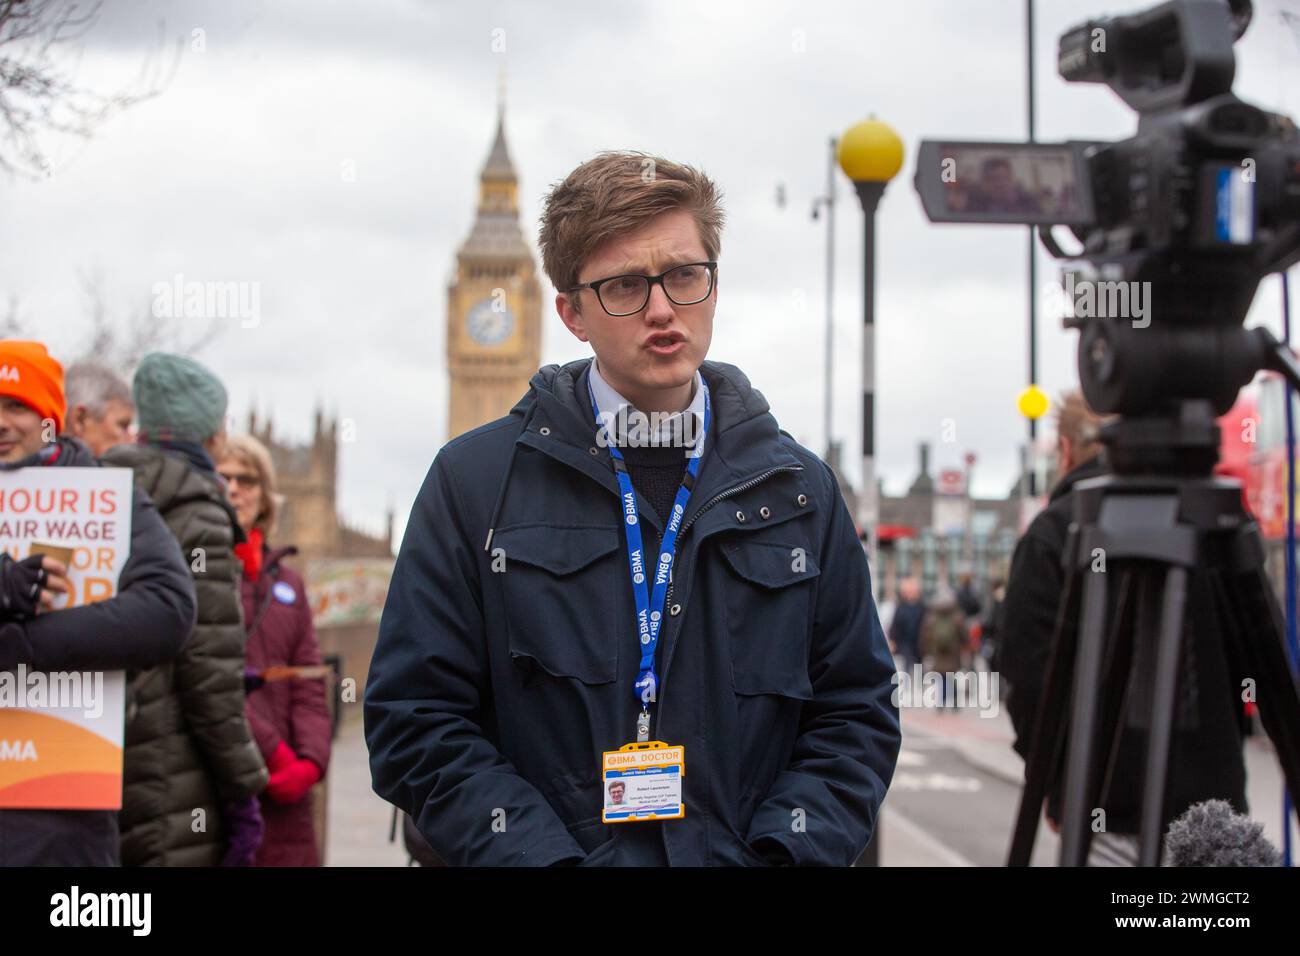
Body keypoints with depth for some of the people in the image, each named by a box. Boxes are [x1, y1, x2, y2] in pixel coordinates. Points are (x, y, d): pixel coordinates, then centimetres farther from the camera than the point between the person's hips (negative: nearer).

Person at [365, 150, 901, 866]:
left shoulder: (798, 490, 6)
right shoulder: (475, 480, -2)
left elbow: (857, 712, 6)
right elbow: (416, 720, -5)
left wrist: (779, 855, -10)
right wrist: (544, 859, -17)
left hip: (744, 852, 2)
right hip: (561, 849, -2)